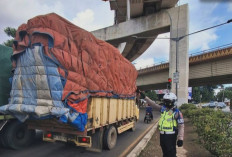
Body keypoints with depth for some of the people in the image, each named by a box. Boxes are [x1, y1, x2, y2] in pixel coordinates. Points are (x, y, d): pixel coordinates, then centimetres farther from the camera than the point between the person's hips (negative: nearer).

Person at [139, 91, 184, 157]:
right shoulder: (163, 109, 4)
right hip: (162, 135, 6)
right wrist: (145, 97, 1)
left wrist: (180, 139, -15)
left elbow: (181, 126, -13)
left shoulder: (177, 112, -13)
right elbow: (154, 105, 5)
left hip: (171, 136, -6)